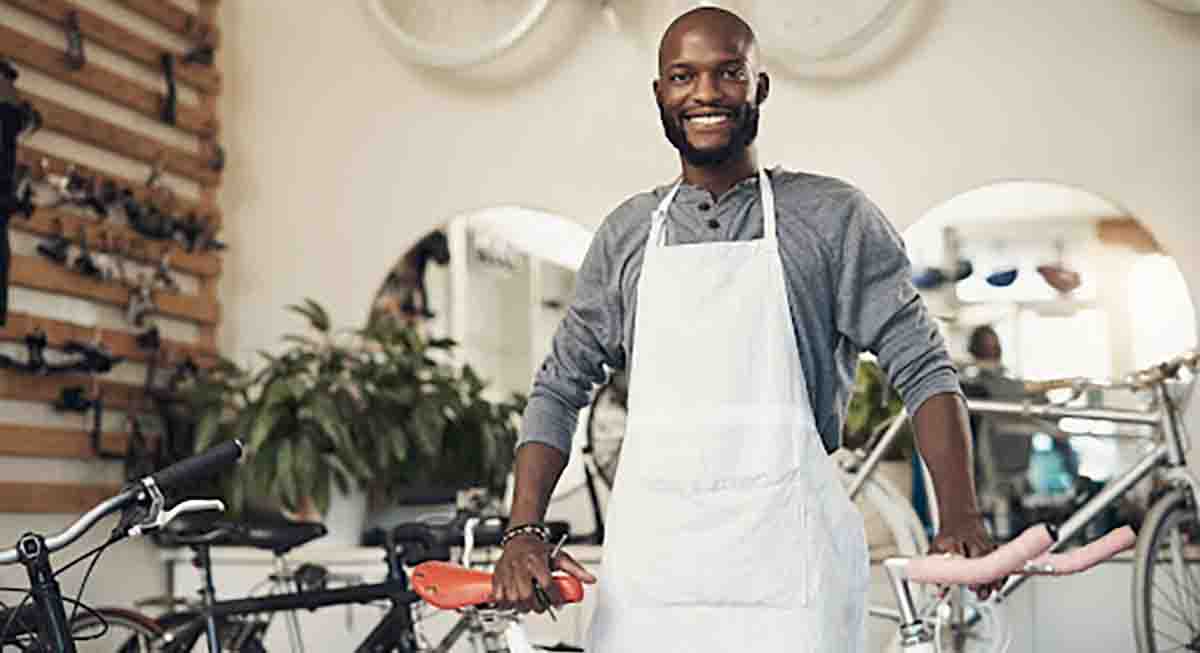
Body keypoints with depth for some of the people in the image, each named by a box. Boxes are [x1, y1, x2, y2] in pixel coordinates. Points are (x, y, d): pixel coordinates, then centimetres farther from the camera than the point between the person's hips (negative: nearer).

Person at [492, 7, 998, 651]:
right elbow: (560, 387, 14)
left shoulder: (833, 218, 4)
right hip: (646, 572, 3)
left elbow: (922, 366, 0)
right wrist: (524, 532, 2)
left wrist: (959, 517, -13)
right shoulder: (626, 234, 12)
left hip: (785, 567, -2)